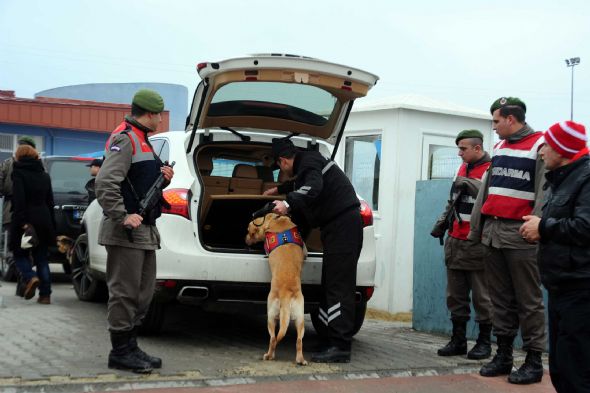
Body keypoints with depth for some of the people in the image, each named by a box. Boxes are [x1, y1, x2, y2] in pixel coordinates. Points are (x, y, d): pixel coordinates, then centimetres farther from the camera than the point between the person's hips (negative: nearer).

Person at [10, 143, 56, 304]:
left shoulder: (19, 173, -5)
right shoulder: (44, 175, 14)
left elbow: (19, 200, -16)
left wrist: (22, 222, -20)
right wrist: (51, 224, 16)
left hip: (27, 220, -5)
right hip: (44, 221, 5)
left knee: (20, 254, 9)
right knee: (41, 257, 9)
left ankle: (30, 277, -18)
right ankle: (45, 294, 4)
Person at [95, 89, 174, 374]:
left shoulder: (142, 141, 20)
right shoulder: (125, 139, -12)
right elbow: (105, 184, -22)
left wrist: (163, 177, 8)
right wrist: (123, 217, -27)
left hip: (144, 231, 10)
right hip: (126, 232, -10)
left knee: (144, 292, 13)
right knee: (125, 292, -5)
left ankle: (130, 347, 22)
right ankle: (120, 352, 3)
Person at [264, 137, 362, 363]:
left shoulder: (309, 162, -7)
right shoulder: (307, 163, 25)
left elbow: (313, 188, -28)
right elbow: (302, 185, 48)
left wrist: (289, 204, -37)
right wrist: (279, 190, 59)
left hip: (343, 223, -11)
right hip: (338, 226, 11)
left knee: (339, 286, -15)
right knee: (331, 285, 10)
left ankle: (340, 347, -18)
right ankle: (333, 343, 12)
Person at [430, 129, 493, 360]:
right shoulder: (463, 169, 18)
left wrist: (471, 184, -26)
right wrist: (442, 222, 19)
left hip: (477, 244, -8)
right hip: (455, 242, 8)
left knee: (482, 296, 0)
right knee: (455, 296, 11)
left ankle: (484, 342, 9)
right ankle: (458, 340, 19)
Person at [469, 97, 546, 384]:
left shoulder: (540, 145, -4)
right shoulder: (499, 148, 19)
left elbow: (544, 194, -12)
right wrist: (475, 228, 17)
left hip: (519, 235, -7)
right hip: (492, 234, 7)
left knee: (528, 300, -2)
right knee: (500, 299, 11)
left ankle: (534, 360, 4)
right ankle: (503, 355, 19)